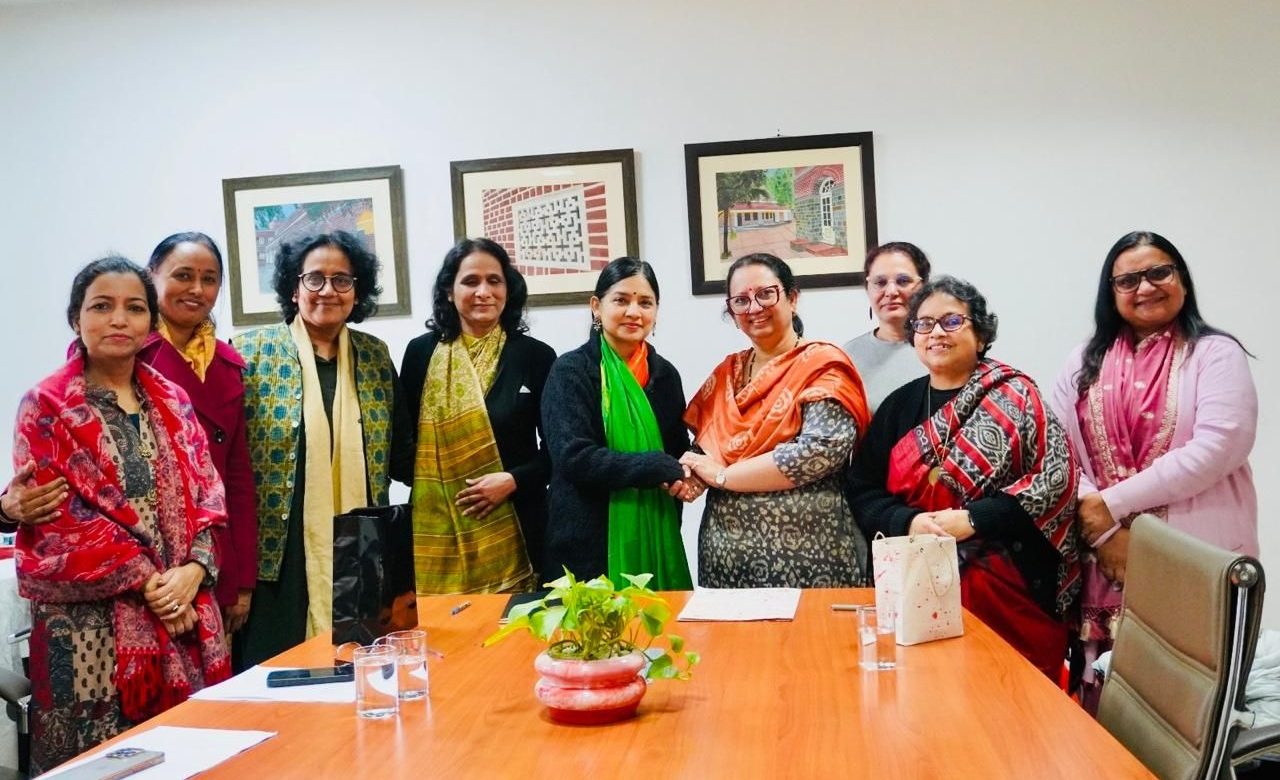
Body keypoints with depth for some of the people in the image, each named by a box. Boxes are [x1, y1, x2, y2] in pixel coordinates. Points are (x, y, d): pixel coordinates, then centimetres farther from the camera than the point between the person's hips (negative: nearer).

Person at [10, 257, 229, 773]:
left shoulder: (173, 402, 11)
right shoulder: (46, 408, -2)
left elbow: (206, 493, 8)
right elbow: (54, 517, -9)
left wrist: (193, 570, -10)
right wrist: (146, 581, -13)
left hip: (185, 611, 4)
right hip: (91, 623, -4)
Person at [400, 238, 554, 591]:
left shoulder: (536, 356, 1)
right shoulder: (421, 352, 4)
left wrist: (514, 480, -11)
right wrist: (425, 487, -3)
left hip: (513, 527, 0)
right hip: (438, 527, 1)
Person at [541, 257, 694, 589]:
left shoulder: (664, 373, 8)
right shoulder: (571, 371, -7)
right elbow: (576, 458, -16)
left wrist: (683, 479, -6)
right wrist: (663, 468, -17)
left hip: (656, 537, 5)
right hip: (589, 540, -4)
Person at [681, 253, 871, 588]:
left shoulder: (821, 365, -6)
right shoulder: (726, 373, 12)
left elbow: (822, 450, -21)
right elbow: (701, 448, 15)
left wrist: (723, 475, -14)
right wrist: (688, 475, -10)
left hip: (805, 553, -5)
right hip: (726, 553, 6)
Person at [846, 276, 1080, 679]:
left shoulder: (1014, 395, 1)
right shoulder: (899, 405, 11)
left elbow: (1055, 477, -8)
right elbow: (862, 490, 7)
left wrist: (972, 519, -16)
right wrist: (909, 523, -12)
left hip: (1010, 581, -2)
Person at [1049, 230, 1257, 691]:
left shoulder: (1216, 354, 0)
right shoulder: (1086, 362, 10)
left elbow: (1216, 449, -13)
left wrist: (1109, 504, -14)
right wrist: (1101, 530, -11)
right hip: (1107, 553, 3)